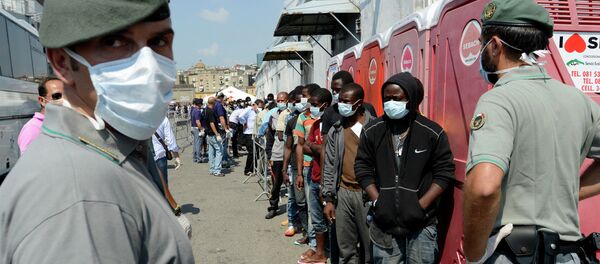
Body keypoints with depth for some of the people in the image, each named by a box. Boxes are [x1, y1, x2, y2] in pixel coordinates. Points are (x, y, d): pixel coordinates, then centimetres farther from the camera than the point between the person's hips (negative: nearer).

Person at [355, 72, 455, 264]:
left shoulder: (433, 133, -4)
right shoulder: (372, 131, 1)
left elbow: (445, 172, -3)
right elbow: (363, 168, 4)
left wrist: (420, 206, -10)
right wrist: (377, 202, -5)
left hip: (421, 223, -1)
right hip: (384, 221, 2)